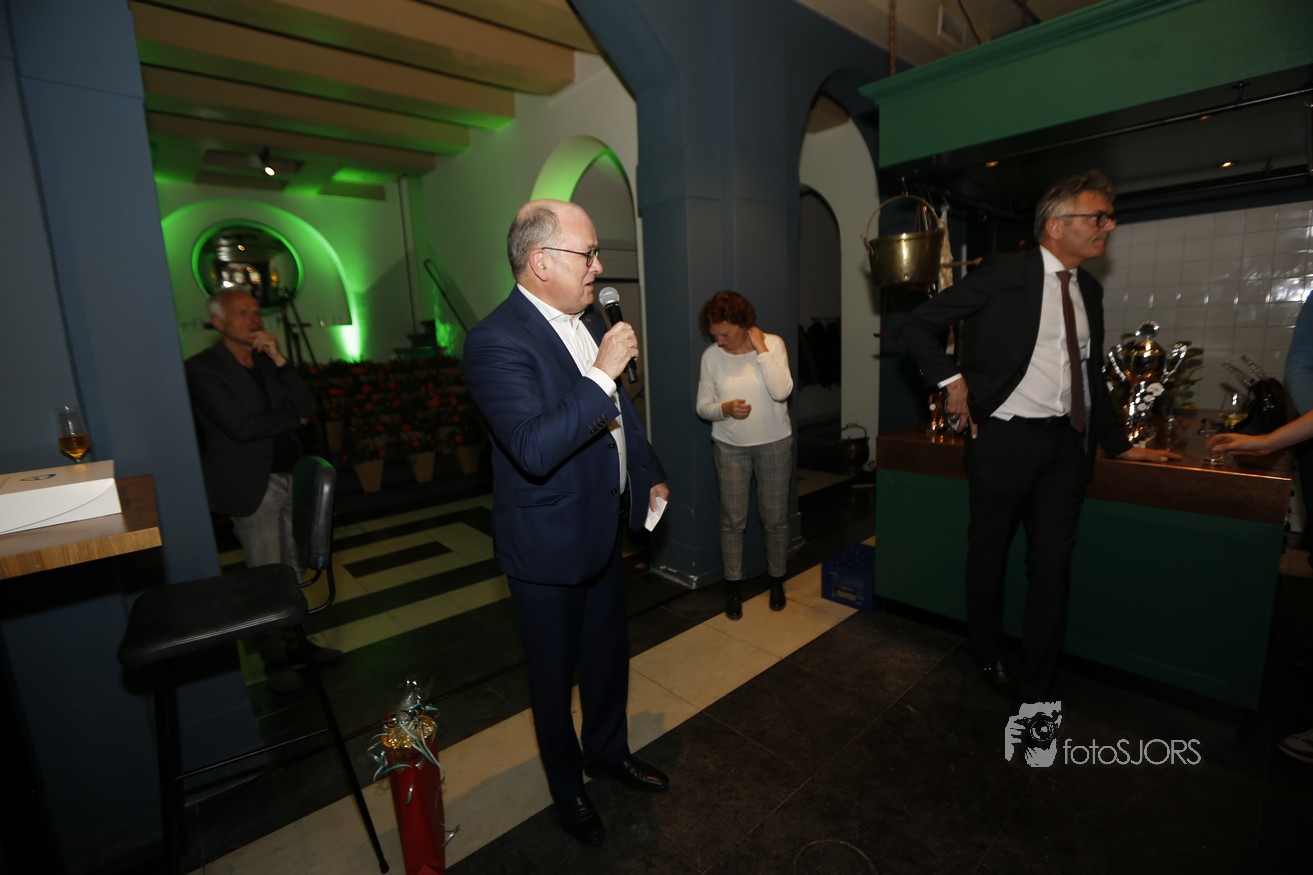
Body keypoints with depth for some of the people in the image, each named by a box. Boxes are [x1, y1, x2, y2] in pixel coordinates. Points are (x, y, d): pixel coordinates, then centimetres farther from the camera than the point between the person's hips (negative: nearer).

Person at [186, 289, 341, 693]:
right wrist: (291, 419, -5)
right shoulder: (203, 368, -8)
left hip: (289, 478, 6)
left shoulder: (268, 361, 10)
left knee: (291, 571, 14)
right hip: (250, 486, -6)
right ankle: (275, 659, 15)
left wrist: (280, 360, -9)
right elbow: (240, 425, -19)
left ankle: (294, 643, 28)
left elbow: (308, 408, 0)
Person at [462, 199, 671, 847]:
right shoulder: (496, 342, -23)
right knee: (555, 673, 16)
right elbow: (535, 448, -34)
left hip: (602, 526, 8)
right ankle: (567, 789, 43)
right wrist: (601, 374, -33)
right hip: (547, 547, -7)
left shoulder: (587, 318, 4)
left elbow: (621, 409, 15)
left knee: (609, 652, 24)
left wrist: (649, 473, 18)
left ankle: (608, 750, 52)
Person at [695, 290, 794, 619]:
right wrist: (725, 409, -21)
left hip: (774, 443, -1)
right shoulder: (711, 356, -6)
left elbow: (782, 391, -23)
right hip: (730, 447, 1)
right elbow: (702, 406, -1)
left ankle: (776, 580, 32)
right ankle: (733, 585, 24)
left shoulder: (773, 343, -9)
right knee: (732, 519, 6)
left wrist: (761, 349, -20)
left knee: (775, 517, 10)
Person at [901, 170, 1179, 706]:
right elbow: (918, 324, -7)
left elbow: (1091, 374, 20)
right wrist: (952, 381, -15)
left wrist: (1117, 444, 18)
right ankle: (988, 657, 35)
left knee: (1053, 566, 7)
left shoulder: (1089, 290, 14)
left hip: (1067, 443, 6)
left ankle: (1036, 692, 21)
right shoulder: (1004, 272, -6)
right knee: (989, 557, 10)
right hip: (1005, 439, -5)